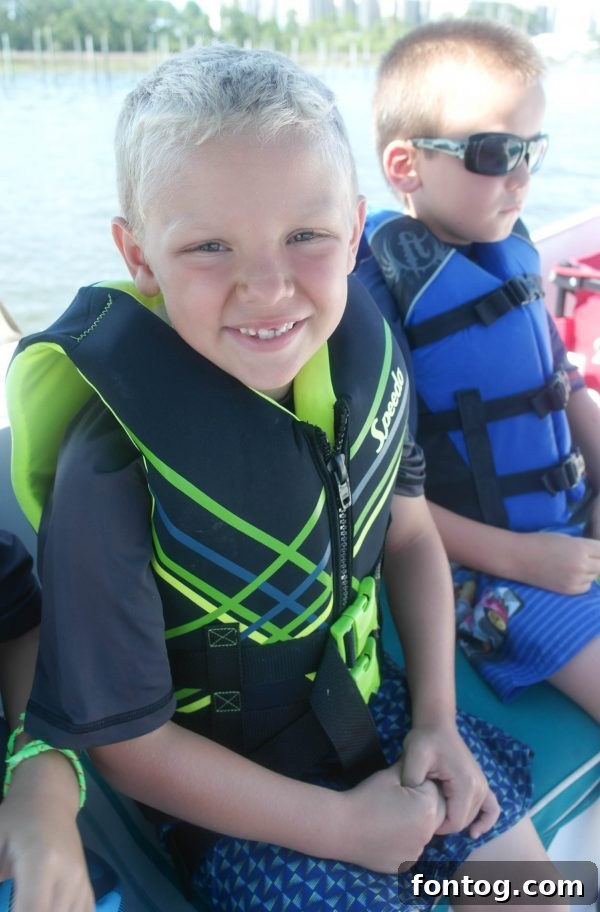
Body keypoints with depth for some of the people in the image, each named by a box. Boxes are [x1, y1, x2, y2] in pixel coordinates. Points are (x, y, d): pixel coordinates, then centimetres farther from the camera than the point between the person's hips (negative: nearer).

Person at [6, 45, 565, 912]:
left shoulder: (364, 356, -16)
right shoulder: (113, 475, -31)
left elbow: (408, 534, 1)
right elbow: (122, 736, -20)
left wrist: (436, 717, -4)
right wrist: (344, 825, -15)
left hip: (368, 704, 5)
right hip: (231, 797, -4)